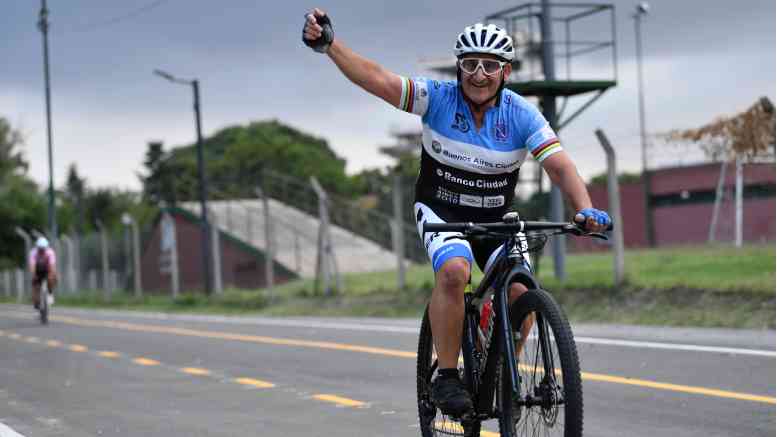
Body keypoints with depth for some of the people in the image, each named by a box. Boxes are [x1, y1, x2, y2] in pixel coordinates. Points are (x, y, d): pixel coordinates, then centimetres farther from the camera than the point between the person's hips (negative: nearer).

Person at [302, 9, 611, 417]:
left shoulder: (522, 115, -14)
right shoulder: (439, 97, -16)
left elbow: (560, 166, -22)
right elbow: (376, 78, -25)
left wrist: (585, 209, -40)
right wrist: (328, 44, -39)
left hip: (494, 218, 2)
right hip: (440, 210, -2)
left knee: (520, 292, -17)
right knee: (454, 270, -32)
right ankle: (446, 376, -20)